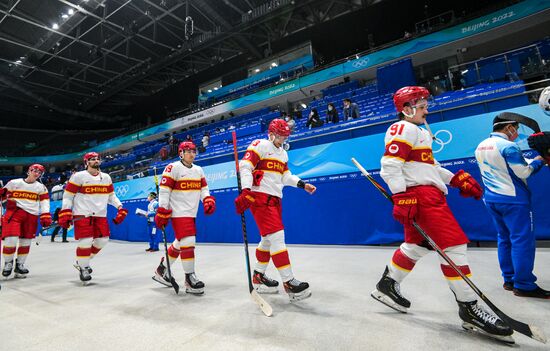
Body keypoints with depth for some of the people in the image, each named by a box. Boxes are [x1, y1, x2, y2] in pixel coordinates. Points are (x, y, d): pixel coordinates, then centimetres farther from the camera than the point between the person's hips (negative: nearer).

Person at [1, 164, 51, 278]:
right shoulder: (14, 183, 6)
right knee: (11, 240, -13)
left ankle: (20, 265, 25)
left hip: (31, 216, 2)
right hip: (14, 213, -2)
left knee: (25, 242, 8)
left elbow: (44, 202, 3)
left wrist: (45, 216, -7)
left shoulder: (41, 187, 9)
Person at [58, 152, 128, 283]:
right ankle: (83, 268, 13)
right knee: (86, 241, -10)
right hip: (82, 214, -5)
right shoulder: (78, 176, -3)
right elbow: (68, 196, -2)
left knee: (102, 240, 4)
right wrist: (65, 213, -10)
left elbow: (111, 195, 18)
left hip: (100, 215, 5)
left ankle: (82, 261, 28)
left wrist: (120, 208, 7)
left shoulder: (106, 177, 12)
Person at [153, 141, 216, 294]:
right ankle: (190, 278, 0)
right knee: (188, 242, -14)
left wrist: (208, 200, -4)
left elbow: (203, 189, 15)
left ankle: (161, 270, 36)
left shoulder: (198, 170, 14)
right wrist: (162, 213, -14)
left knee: (179, 243, 16)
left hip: (191, 213, 8)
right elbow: (164, 190, -11)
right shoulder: (173, 168, -8)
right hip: (178, 212, -8)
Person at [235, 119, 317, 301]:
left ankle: (258, 276, 30)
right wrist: (246, 190, -27)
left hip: (275, 199, 9)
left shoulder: (283, 153, 21)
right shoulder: (259, 146, -5)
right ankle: (288, 282, -6)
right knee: (277, 237, -13)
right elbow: (245, 166, -15)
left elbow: (285, 176, 22)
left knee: (268, 239, 14)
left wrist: (303, 184, 10)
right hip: (259, 197, -9)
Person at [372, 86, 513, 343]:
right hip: (419, 195, -11)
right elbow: (390, 165, -20)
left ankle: (387, 285, 27)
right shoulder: (403, 129, -7)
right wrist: (401, 197, -27)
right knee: (453, 245, -8)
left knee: (416, 245, 15)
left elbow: (429, 166, 26)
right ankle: (469, 309, 2)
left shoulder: (420, 132, 26)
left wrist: (458, 179, 16)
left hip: (429, 194, 11)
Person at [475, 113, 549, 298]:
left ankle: (509, 280, 22)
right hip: (512, 199, -8)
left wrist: (530, 161, 20)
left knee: (504, 238, 14)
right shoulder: (508, 146, -14)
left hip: (491, 198, 8)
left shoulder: (480, 147, 10)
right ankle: (524, 285, 4)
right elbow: (523, 172, -11)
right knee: (523, 240, -1)